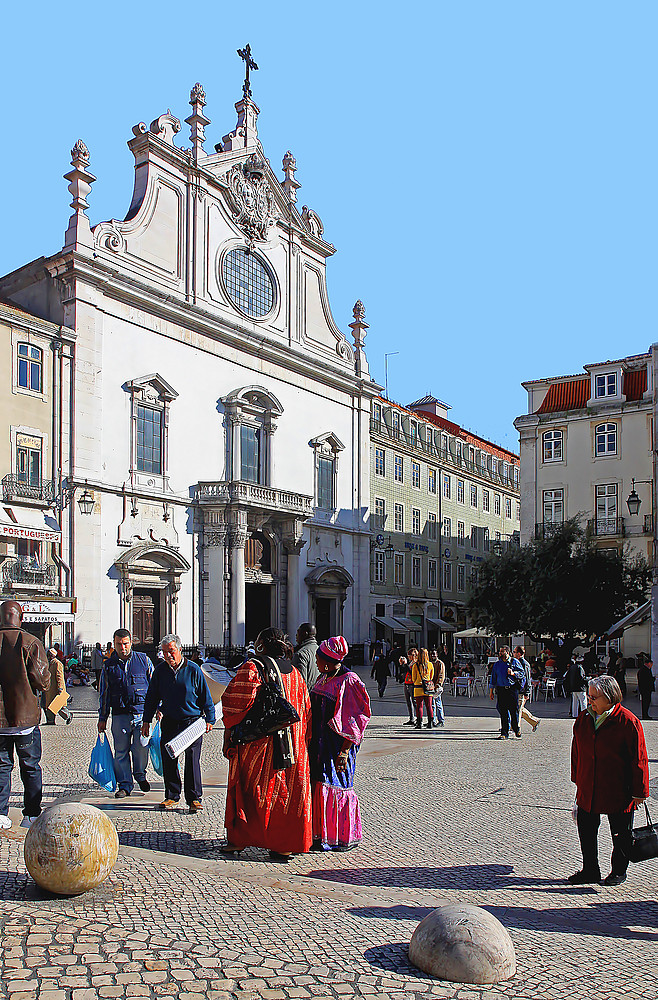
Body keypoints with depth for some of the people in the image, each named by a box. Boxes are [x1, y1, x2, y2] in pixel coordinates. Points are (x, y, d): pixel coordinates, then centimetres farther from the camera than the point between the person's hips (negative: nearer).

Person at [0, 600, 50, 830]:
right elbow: (42, 679, -13)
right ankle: (31, 814, 13)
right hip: (26, 715, -2)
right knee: (30, 767, 10)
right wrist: (40, 688, 8)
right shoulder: (30, 642, -11)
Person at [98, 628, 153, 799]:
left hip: (142, 712, -1)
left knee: (141, 748, -3)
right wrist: (102, 718, 13)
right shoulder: (109, 666, 10)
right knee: (121, 751, 2)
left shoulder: (144, 660, 5)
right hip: (120, 714, 2)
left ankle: (140, 775, 24)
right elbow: (104, 694, 15)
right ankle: (124, 784, 16)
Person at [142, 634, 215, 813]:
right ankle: (172, 796, 19)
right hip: (169, 722, 4)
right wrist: (146, 720, 10)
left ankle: (195, 798, 4)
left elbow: (205, 696, -1)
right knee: (168, 760, 5)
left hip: (192, 722, -3)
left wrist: (209, 719, -2)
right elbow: (152, 697, 12)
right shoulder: (159, 670, 3)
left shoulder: (193, 669, -6)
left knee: (192, 760, -5)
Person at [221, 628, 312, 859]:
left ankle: (238, 840, 15)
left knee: (247, 790, 8)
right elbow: (306, 712, 11)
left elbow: (236, 703, -13)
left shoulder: (251, 669, -8)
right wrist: (301, 742, 19)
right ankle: (286, 844, 12)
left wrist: (228, 735, -1)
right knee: (289, 791, 10)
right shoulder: (295, 674, 9)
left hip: (256, 743, -4)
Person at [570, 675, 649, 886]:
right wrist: (577, 780, 15)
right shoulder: (583, 719, 2)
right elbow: (576, 751, 14)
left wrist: (639, 791, -9)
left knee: (620, 833, 10)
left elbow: (638, 759, -10)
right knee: (586, 829, 9)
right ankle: (590, 870, 25)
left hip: (618, 792, -5)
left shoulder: (628, 722, -14)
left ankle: (619, 871, 30)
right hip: (587, 791, 5)